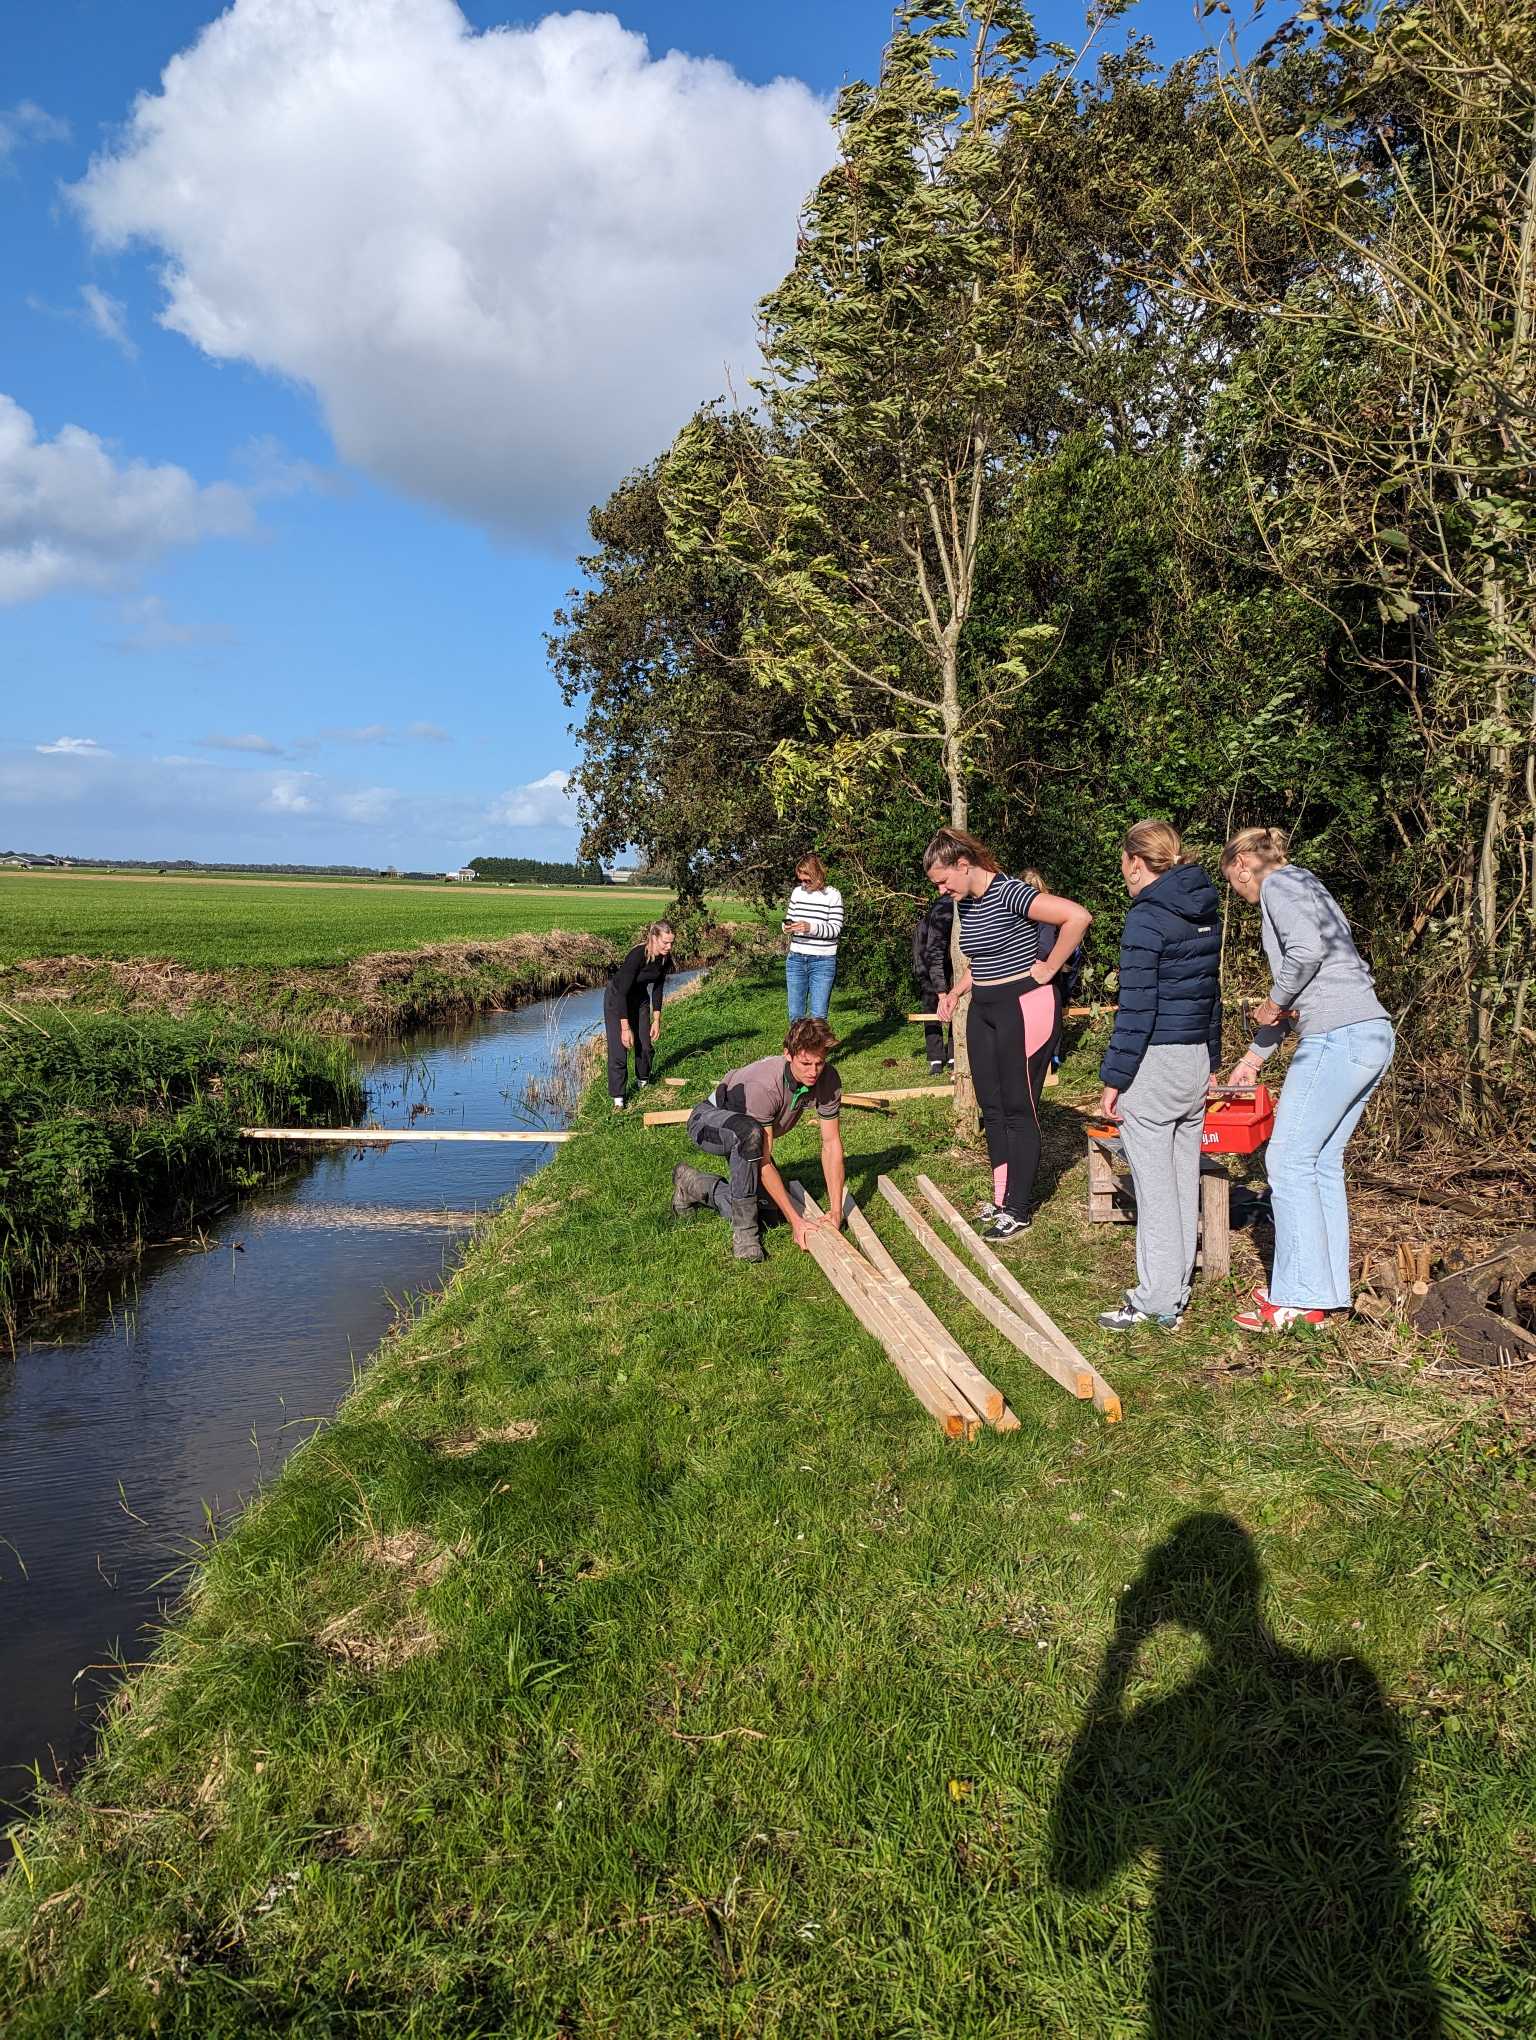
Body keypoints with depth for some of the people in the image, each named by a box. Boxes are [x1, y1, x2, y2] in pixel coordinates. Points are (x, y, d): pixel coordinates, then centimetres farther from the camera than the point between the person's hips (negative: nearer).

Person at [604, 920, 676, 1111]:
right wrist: (625, 1027, -32)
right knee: (619, 1047, -11)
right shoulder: (638, 955, -35)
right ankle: (618, 1098, -5)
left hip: (640, 996, 6)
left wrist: (656, 1020, -1)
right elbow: (622, 991, -33)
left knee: (645, 1043, 10)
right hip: (617, 998, -6)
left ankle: (642, 1081, 36)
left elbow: (657, 987, 0)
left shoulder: (664, 958, -15)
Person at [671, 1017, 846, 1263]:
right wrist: (795, 1220, -36)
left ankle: (693, 1184, 19)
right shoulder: (762, 1086, -39)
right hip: (709, 1121, -7)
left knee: (771, 1212, -4)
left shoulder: (828, 1078, -22)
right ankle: (744, 1229, -24)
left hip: (745, 1135, 7)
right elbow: (763, 1163, -36)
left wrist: (836, 1210, -21)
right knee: (750, 1132, -42)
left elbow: (831, 1144, -16)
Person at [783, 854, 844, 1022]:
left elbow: (835, 929, -9)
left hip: (823, 961, -4)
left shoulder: (833, 895, -5)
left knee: (818, 1016, -2)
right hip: (796, 959, 4)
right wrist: (787, 927, -7)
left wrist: (810, 927, -24)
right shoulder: (798, 892, 7)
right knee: (795, 1016, 8)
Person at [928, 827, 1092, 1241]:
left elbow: (1079, 916, -29)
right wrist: (954, 993, 10)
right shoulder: (965, 904, 8)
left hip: (1024, 1008, -9)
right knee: (992, 1108, 13)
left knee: (1018, 1110, -1)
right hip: (983, 1010, 9)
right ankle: (1001, 1197, 24)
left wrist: (1049, 968, -20)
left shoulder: (1009, 894, -19)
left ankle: (1016, 1210, 8)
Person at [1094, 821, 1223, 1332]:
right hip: (1196, 1061, 8)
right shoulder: (1205, 913, 11)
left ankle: (1156, 1302, 5)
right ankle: (1177, 1291, 22)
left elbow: (1136, 1008, -17)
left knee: (1155, 1188, -2)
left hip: (1153, 1063, -8)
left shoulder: (1146, 919, -14)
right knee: (1184, 1182, 13)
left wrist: (1113, 1079, -12)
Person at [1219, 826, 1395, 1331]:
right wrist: (1254, 1057, 33)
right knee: (1323, 1165, 11)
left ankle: (1298, 1298, 0)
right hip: (1373, 1036, 9)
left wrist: (1272, 1005, -5)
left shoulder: (1279, 883, -2)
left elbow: (1306, 950, -21)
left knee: (1290, 1162, -4)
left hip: (1337, 1038, -9)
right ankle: (1326, 1295, 15)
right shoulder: (1307, 888, 27)